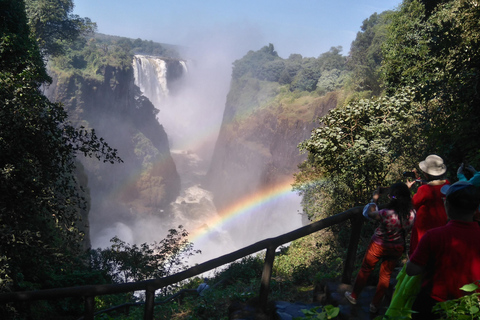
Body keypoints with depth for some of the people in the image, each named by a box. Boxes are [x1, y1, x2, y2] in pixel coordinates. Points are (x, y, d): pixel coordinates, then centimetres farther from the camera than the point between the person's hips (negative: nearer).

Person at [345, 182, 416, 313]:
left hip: (379, 246, -3)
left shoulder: (386, 214, -32)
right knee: (385, 275, 21)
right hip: (397, 249, 3)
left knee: (365, 270, 19)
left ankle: (354, 296, 37)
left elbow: (370, 214, -12)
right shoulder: (412, 213, -21)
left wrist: (374, 200, -1)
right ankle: (375, 304, 33)